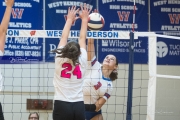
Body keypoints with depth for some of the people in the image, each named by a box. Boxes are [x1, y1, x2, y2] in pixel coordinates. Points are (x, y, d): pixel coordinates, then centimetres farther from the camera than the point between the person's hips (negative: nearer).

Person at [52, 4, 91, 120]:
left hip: (61, 106, -2)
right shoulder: (82, 61, 2)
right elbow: (82, 39, 14)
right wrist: (84, 19, 25)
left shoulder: (60, 60, -1)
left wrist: (70, 19, 24)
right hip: (79, 107, 2)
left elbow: (64, 38, 12)